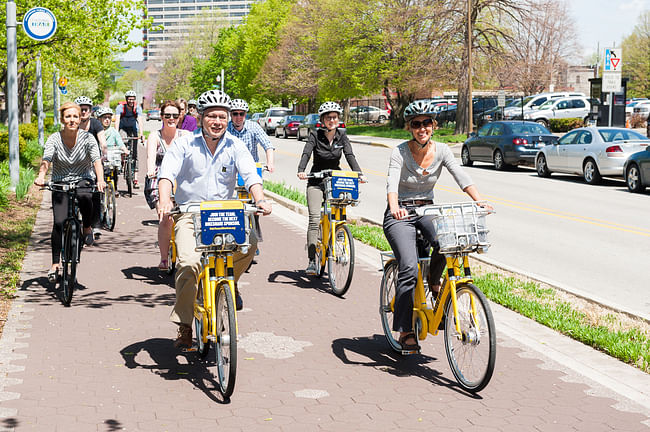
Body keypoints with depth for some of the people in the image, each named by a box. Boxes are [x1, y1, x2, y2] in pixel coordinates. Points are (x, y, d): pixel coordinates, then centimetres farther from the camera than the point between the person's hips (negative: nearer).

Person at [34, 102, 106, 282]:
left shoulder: (87, 138, -10)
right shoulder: (54, 139, -8)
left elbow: (96, 160, -22)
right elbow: (46, 159, -23)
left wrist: (100, 180, -41)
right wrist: (41, 176, -44)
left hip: (84, 180, -1)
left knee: (84, 196, -37)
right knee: (59, 223, -14)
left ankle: (87, 228, -8)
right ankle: (55, 264, -1)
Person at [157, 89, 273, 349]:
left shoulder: (235, 147, 3)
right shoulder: (184, 145, -1)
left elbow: (250, 176, -9)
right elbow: (167, 174, -14)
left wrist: (260, 200, -29)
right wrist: (165, 201, -34)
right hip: (190, 214, -2)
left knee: (249, 241, -27)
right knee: (189, 262, -25)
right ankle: (184, 326, -9)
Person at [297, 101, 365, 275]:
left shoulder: (342, 136, 2)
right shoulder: (315, 135, -6)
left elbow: (350, 156, -9)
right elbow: (306, 153, -19)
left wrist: (359, 174, -26)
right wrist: (301, 170, -39)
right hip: (316, 181, -3)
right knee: (314, 219, -14)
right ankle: (312, 262, -17)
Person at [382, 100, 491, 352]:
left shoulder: (441, 150, -3)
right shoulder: (400, 152, -14)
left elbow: (462, 177, -13)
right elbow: (392, 184, -28)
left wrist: (479, 201, -31)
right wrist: (395, 207, -49)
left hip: (427, 210, 4)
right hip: (400, 213, -3)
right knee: (409, 269, -21)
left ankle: (434, 282, 1)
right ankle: (405, 331, -12)